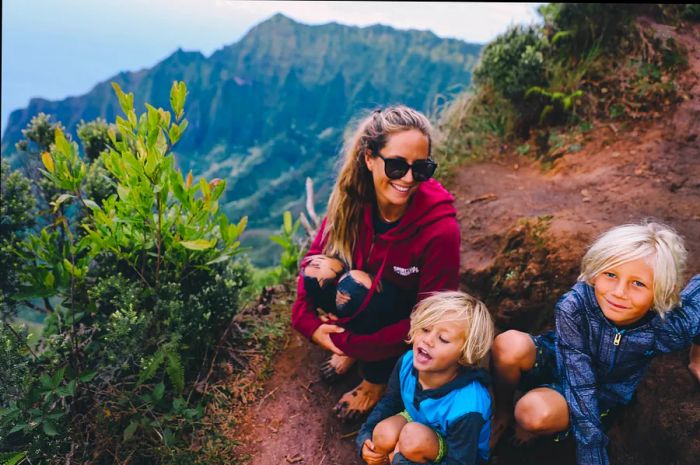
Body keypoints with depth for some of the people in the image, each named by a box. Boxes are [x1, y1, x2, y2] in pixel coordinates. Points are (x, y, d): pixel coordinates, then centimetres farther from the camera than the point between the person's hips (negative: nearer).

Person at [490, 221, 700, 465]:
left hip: (600, 395, 0)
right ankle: (503, 410, -4)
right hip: (556, 362, 0)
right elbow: (580, 386, -28)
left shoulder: (670, 328, -29)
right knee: (509, 346, -35)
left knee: (535, 413, -35)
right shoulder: (573, 306, -32)